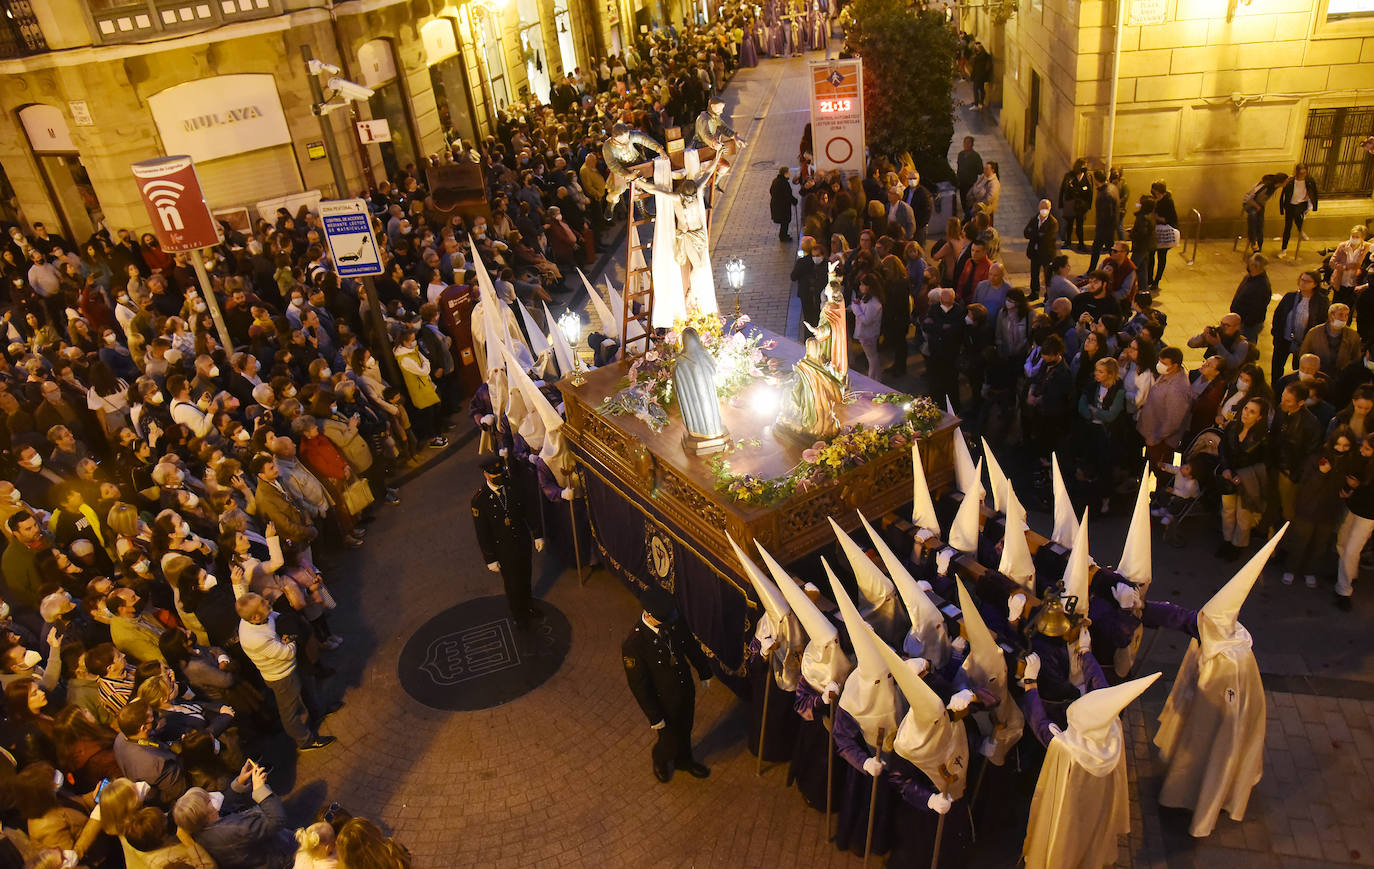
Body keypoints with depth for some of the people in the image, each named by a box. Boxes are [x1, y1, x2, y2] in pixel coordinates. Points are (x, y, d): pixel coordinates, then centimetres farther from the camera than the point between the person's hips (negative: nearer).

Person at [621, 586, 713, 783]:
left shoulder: (674, 621, -19)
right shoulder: (633, 644, -35)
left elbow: (691, 645, 1)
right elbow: (638, 684, -24)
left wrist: (704, 671, 13)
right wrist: (654, 716, -16)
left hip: (686, 689, 5)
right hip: (664, 702, -5)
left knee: (685, 730, 29)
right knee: (670, 740, 19)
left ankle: (684, 760, 59)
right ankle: (661, 761, 54)